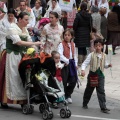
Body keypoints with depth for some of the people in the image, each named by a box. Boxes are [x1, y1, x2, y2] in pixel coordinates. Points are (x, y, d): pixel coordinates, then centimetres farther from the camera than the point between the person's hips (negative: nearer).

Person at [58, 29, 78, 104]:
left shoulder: (73, 44, 13)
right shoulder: (61, 44, -9)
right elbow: (60, 55, -20)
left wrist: (76, 63, 15)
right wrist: (67, 61, -26)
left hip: (72, 63, 6)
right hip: (65, 63, -6)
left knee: (73, 80, 6)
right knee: (64, 81, -4)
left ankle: (68, 95, 23)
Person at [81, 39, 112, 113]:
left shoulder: (104, 56, 3)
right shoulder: (91, 55, -8)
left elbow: (105, 65, 13)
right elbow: (85, 63, -10)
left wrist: (108, 65, -9)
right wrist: (83, 70, -26)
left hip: (100, 75, 2)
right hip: (92, 74, -2)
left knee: (101, 91, -5)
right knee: (89, 90, 13)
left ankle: (103, 107, -5)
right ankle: (85, 104, 32)